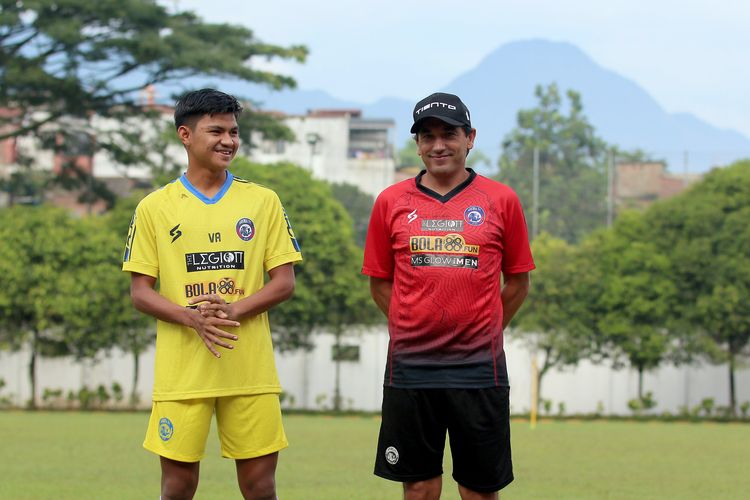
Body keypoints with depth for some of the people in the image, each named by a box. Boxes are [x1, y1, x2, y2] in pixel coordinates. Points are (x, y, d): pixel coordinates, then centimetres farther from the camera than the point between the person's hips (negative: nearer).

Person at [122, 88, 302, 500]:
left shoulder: (263, 202, 8)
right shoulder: (155, 208, 5)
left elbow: (284, 282, 5)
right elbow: (140, 292, 3)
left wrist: (233, 310, -12)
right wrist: (193, 318, -15)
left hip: (250, 369, 1)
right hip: (181, 370, -1)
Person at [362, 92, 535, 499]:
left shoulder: (501, 200, 2)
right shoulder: (391, 202, 4)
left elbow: (518, 282, 9)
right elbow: (379, 282, 11)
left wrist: (483, 330, 6)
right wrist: (414, 328, 6)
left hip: (479, 368, -1)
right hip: (409, 368, 1)